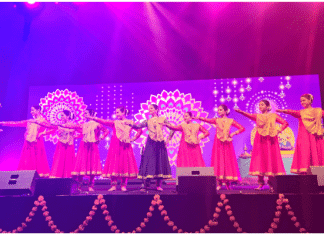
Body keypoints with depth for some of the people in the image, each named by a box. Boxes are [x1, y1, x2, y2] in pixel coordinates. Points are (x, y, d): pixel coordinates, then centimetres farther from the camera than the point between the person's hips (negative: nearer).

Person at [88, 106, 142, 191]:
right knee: (114, 164, -3)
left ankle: (123, 186, 4)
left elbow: (139, 131, 6)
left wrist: (133, 139, -2)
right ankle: (113, 185, 1)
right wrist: (92, 118, -10)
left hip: (125, 146, -1)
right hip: (115, 145, 1)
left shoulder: (130, 122, 8)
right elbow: (103, 122, -1)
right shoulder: (114, 122, 10)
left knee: (125, 164, -2)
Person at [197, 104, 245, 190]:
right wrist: (199, 118, -26)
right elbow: (207, 120, -9)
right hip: (218, 144, 0)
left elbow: (242, 128, 6)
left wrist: (234, 133, -7)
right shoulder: (216, 120, 8)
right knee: (218, 161, -3)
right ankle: (219, 183, -1)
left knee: (228, 161, 0)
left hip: (227, 144, 0)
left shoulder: (231, 121, 7)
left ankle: (228, 182, 9)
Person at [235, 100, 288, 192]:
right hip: (260, 140, 1)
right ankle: (260, 182, 3)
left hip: (270, 140, -1)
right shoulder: (257, 116, 12)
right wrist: (241, 112, -26)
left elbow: (285, 123, 8)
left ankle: (271, 183, 5)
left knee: (271, 159, -2)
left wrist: (279, 130, -6)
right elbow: (249, 115, -8)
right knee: (259, 160, -3)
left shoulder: (273, 115, 10)